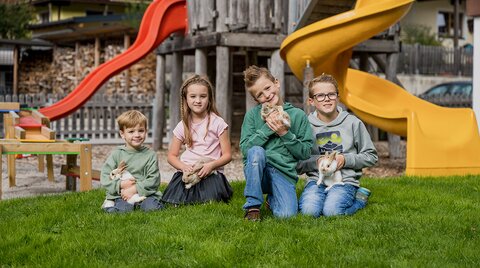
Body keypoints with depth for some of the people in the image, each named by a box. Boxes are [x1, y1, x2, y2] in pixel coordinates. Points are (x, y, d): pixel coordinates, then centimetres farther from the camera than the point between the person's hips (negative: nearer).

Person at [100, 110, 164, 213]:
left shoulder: (150, 155, 4)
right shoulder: (116, 154, 5)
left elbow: (153, 179, -4)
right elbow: (104, 177, 0)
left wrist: (135, 189, -15)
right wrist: (121, 184, -16)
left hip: (144, 193, 1)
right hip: (121, 194, -1)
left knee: (152, 207, -28)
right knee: (122, 208, -32)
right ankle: (110, 202, -3)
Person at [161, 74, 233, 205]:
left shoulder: (217, 123, 0)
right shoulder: (183, 126, 8)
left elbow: (227, 155, -1)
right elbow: (171, 156, 10)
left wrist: (211, 165, -19)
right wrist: (183, 166, -11)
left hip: (211, 173, -2)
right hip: (187, 171, 3)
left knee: (210, 199, -29)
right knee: (175, 199, -21)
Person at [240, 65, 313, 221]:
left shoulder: (298, 115, 5)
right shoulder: (253, 115, 5)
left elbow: (306, 153, 4)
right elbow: (245, 148, -3)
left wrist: (285, 134, -9)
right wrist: (267, 128, -10)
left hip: (283, 173, 0)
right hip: (257, 171, 0)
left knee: (286, 214, -25)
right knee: (256, 151, -33)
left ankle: (272, 199, 14)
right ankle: (252, 205, -17)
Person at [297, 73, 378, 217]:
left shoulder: (353, 123, 2)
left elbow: (371, 156, 7)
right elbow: (297, 164, 4)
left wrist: (346, 159, -7)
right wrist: (316, 162, -14)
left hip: (346, 180, 0)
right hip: (316, 179, 1)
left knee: (332, 211, -28)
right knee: (308, 210, -29)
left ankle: (359, 197, 3)